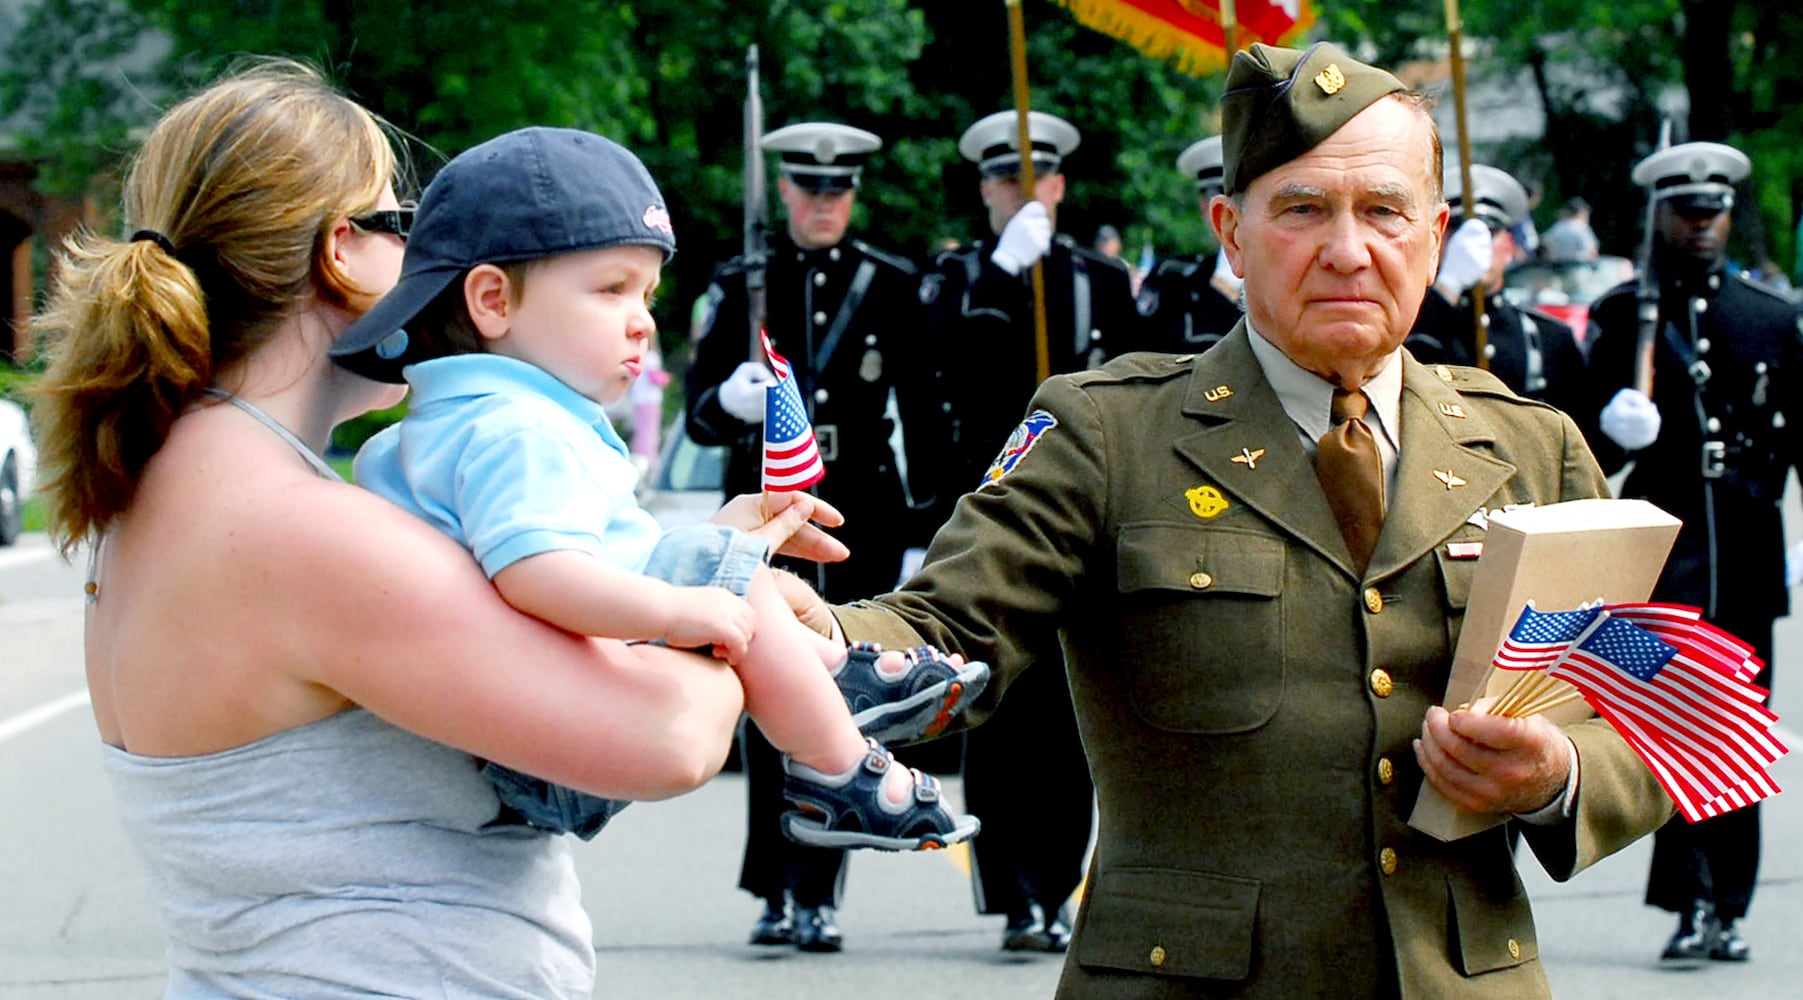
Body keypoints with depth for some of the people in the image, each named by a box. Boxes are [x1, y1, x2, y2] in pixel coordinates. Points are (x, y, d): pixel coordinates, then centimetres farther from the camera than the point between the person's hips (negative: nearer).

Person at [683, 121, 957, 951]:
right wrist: (731, 400, -19)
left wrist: (923, 531, 5)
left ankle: (816, 894, -2)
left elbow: (921, 415, 9)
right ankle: (777, 893, 8)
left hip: (861, 517, 0)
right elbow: (699, 412, 5)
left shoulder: (893, 284, 6)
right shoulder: (740, 283, 6)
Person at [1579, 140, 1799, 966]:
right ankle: (1691, 902, -18)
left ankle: (1727, 907, 12)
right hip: (1662, 544, -3)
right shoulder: (1621, 316, 6)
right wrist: (1615, 431, -15)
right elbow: (1592, 450, 7)